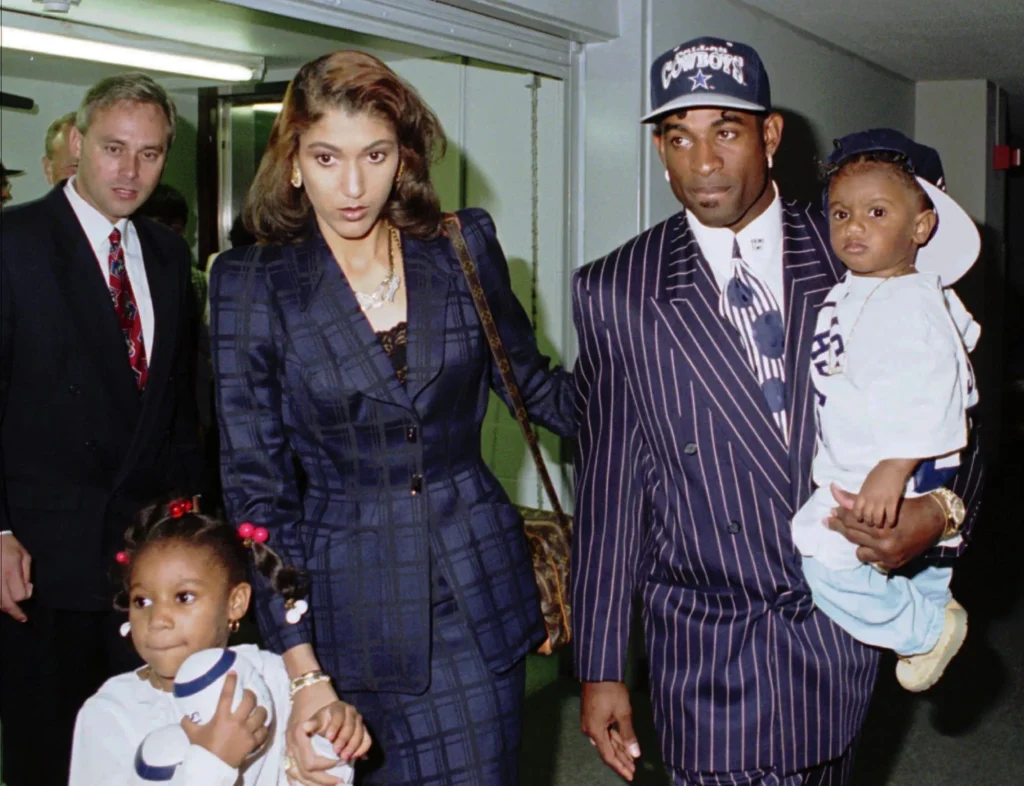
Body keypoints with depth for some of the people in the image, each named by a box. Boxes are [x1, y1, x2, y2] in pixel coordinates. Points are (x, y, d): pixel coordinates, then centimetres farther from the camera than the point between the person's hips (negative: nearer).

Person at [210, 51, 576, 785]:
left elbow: (534, 385, 13)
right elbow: (256, 486, -7)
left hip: (475, 591, 2)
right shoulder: (252, 284, -5)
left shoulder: (464, 248, 0)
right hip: (346, 605, -1)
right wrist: (303, 672, -13)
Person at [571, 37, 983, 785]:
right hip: (710, 649, -2)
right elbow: (610, 481, -1)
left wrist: (940, 513, -14)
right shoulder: (616, 292, -3)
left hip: (842, 634, 2)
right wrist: (601, 667, 0)